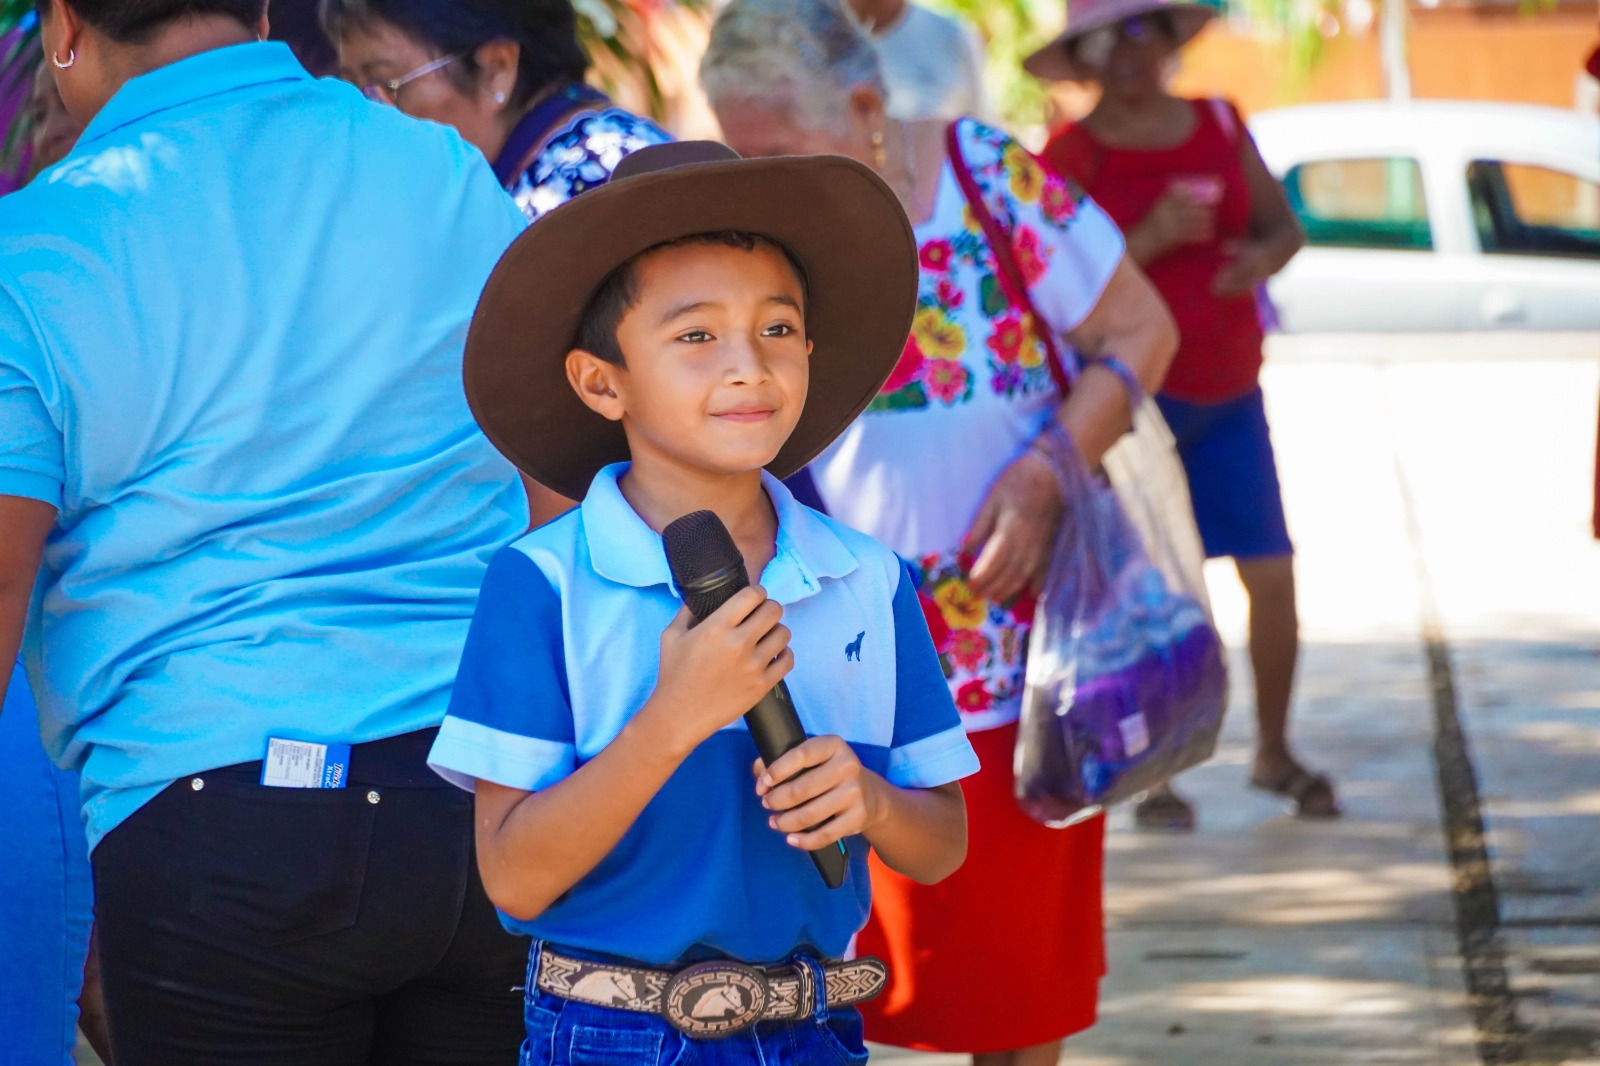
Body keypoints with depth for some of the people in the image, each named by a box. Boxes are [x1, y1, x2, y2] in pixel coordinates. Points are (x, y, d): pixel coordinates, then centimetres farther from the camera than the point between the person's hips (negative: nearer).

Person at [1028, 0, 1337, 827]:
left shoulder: (1219, 124, 6)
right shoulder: (1071, 155, -8)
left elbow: (1283, 225, 11)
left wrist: (1263, 256, -12)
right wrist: (1149, 239, -25)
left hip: (1229, 393, 4)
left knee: (1273, 576, 2)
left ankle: (1273, 753, 19)